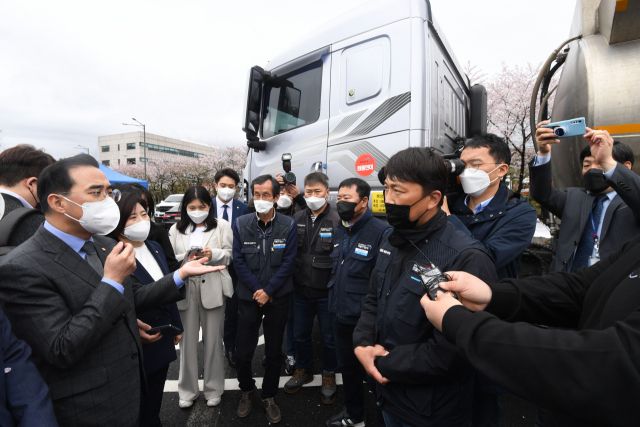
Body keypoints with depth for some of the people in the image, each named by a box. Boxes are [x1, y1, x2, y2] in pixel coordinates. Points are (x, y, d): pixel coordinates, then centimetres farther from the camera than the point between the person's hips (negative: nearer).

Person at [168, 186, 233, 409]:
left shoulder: (221, 225, 3)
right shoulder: (176, 229, 9)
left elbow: (230, 255, 0)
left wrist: (213, 254, -18)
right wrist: (185, 258, -14)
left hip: (212, 288, -1)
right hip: (185, 289, 2)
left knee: (213, 340, 8)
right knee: (187, 340, 9)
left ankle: (214, 389, 26)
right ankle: (188, 390, 28)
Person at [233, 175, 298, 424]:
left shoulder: (288, 226, -7)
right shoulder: (241, 224, -4)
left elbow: (288, 263, -8)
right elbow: (238, 261, -5)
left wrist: (268, 291, -13)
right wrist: (257, 290, -12)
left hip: (277, 298, 0)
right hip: (248, 297, 1)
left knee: (274, 352, 14)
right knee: (243, 352, 10)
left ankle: (269, 396, 37)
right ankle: (247, 390, 40)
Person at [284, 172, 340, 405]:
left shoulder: (337, 220, -13)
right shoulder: (297, 219, 2)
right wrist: (292, 279, 4)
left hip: (327, 292, -4)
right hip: (301, 290, 4)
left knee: (329, 336, 14)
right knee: (301, 333, 21)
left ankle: (329, 375, 39)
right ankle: (304, 370, 45)